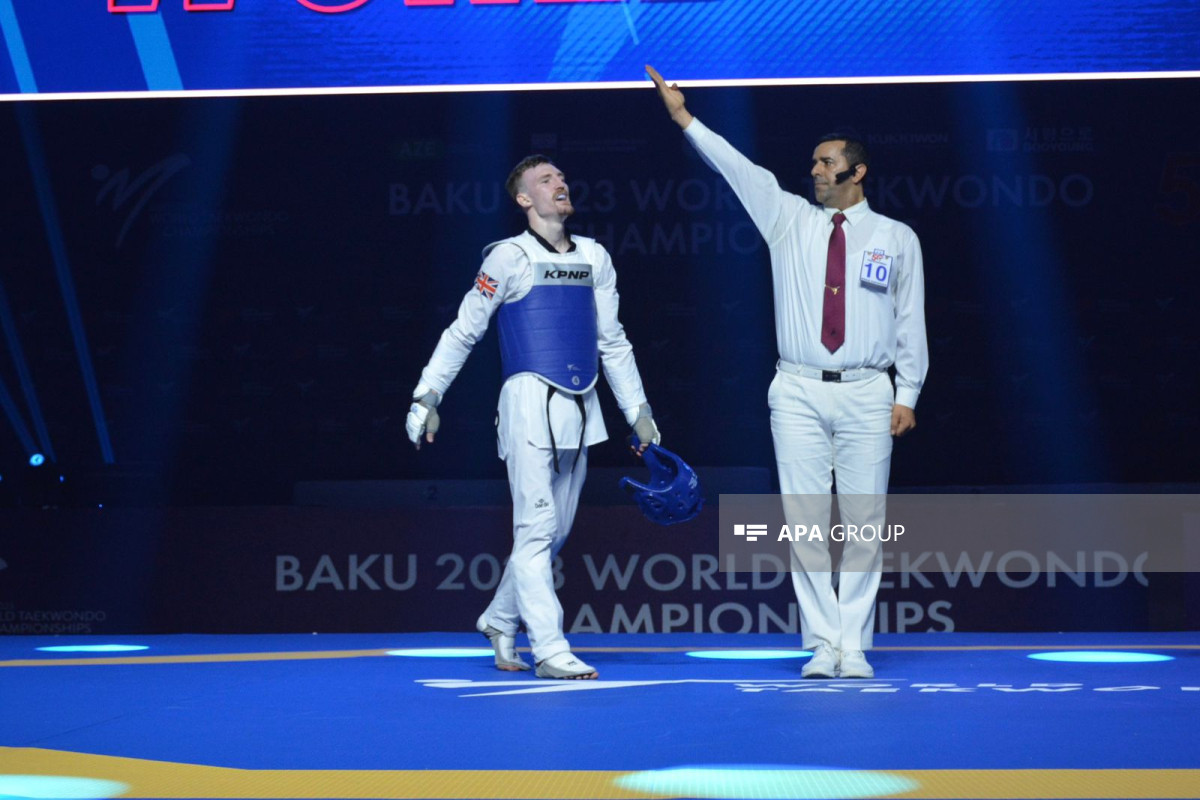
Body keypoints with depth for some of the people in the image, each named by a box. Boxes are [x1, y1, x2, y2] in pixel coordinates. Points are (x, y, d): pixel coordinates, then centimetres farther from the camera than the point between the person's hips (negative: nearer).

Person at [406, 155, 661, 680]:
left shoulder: (595, 258, 14)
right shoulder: (510, 258, -2)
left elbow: (613, 342, 20)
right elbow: (462, 332, 0)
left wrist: (638, 411, 17)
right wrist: (427, 396, -6)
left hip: (580, 409, 6)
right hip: (530, 402, -6)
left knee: (556, 530, 11)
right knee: (536, 527, -10)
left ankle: (500, 620, 28)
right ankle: (549, 648, -10)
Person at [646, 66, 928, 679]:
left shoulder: (897, 238, 8)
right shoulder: (789, 220, 11)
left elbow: (911, 318, 8)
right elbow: (737, 169, 3)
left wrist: (907, 394, 2)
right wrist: (685, 119, -5)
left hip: (867, 394, -1)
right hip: (799, 392, 1)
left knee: (863, 521, -2)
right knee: (805, 519, -2)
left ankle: (855, 646, 4)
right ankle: (822, 645, 4)